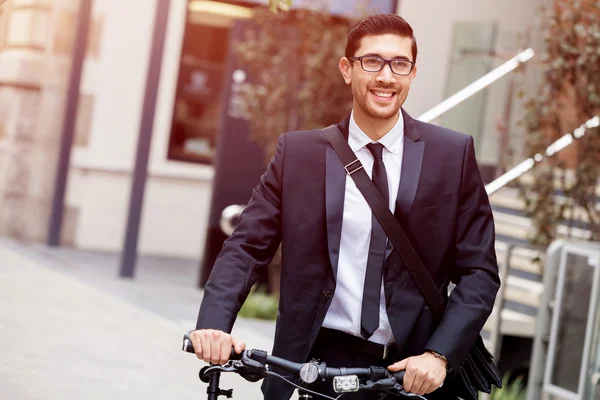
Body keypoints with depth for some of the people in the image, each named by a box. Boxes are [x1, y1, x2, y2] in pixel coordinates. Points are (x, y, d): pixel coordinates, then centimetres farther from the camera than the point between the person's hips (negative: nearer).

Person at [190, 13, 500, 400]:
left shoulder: (453, 154, 0)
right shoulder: (298, 152, 2)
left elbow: (479, 270, -1)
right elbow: (247, 246, -1)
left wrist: (439, 355, -14)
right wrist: (214, 323, -18)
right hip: (321, 365, 0)